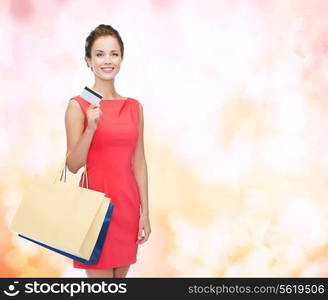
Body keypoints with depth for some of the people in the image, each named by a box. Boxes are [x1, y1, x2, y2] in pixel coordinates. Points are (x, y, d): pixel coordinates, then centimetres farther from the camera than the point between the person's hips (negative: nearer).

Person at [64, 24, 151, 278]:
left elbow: (139, 162, 9)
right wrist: (90, 128, -23)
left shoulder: (134, 107, 8)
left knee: (121, 274, 13)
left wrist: (145, 212, 5)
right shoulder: (78, 105, -5)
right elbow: (73, 165, -8)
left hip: (127, 203, 5)